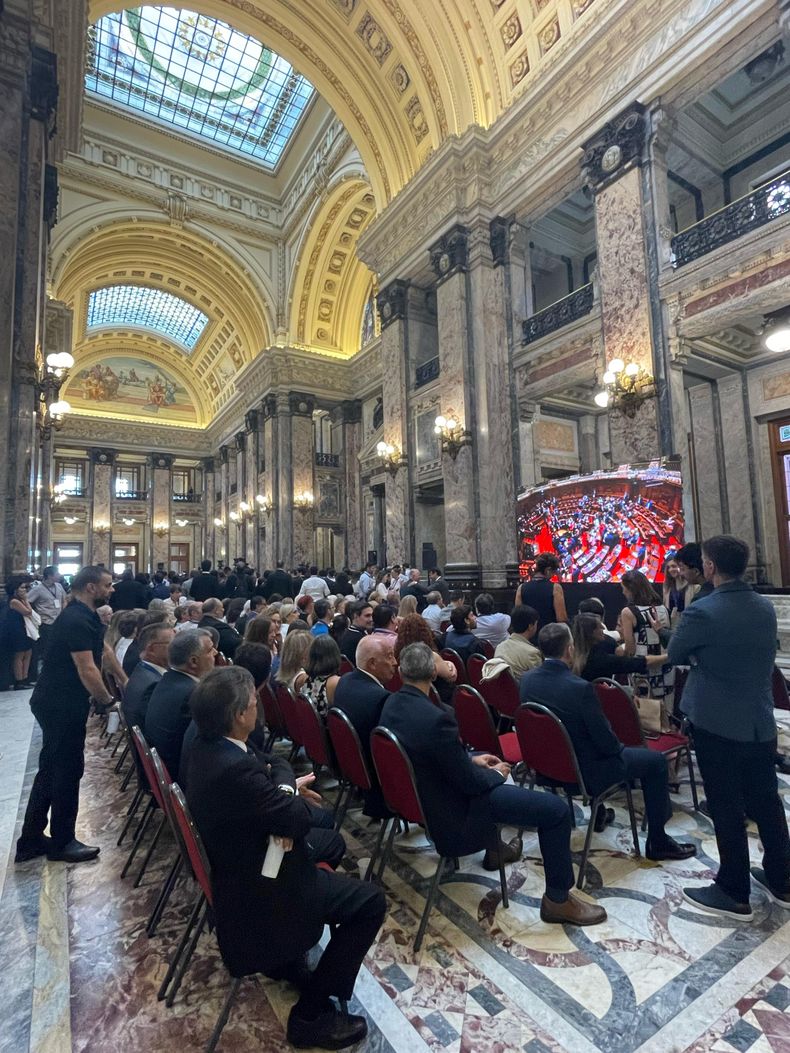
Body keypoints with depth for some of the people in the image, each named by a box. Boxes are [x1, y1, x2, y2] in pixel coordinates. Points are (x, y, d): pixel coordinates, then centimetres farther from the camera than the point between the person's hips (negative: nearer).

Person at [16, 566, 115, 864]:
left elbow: (103, 650, 12)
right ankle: (61, 842, 21)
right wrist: (108, 701, -14)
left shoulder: (85, 616, 8)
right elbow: (87, 671, -25)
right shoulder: (76, 621, -23)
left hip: (58, 703, 10)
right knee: (68, 770, 4)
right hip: (62, 706, -10)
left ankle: (31, 839, 32)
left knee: (52, 769, 19)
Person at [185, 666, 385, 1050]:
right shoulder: (235, 769, -37)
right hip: (256, 889, -9)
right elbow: (301, 818, -26)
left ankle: (285, 956, 33)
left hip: (236, 864, 10)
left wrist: (284, 785, -11)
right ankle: (311, 1014, 9)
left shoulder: (204, 744, -7)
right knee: (371, 901, -1)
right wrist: (283, 774, -10)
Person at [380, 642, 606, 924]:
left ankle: (494, 850, 47)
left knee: (485, 764, 34)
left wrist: (472, 759, 7)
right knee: (556, 809, -5)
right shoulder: (436, 718, -34)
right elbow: (470, 782, -22)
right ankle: (557, 899, 15)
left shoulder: (391, 704, -7)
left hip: (421, 794, 9)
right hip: (453, 811, -8)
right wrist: (497, 774, -2)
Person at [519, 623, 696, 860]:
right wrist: (618, 747, 4)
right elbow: (606, 743, -20)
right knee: (655, 761, 11)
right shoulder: (580, 688, -31)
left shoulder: (526, 680, -11)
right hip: (584, 771, -7)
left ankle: (598, 813, 47)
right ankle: (657, 842, 21)